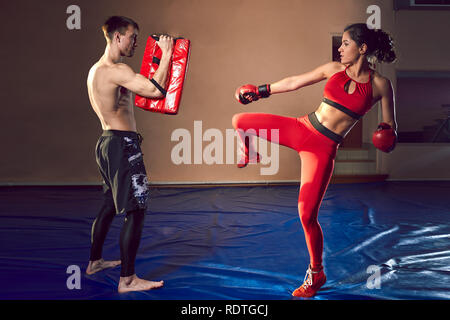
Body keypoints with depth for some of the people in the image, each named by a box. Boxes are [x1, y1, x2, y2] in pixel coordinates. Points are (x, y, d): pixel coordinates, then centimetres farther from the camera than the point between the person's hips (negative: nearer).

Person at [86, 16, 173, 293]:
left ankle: (95, 261, 35)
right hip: (123, 145, -10)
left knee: (111, 204, 22)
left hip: (108, 141, 10)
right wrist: (167, 54, -16)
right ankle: (127, 279, -4)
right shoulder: (116, 70, -18)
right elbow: (156, 90, -28)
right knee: (136, 210, -7)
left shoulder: (96, 69, 14)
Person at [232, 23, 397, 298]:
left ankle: (316, 274, 16)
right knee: (239, 121, 0)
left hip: (324, 148, -4)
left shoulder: (380, 85, -4)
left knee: (308, 215, -9)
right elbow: (294, 83, 14)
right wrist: (260, 91, 18)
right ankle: (250, 155, 36)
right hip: (301, 128, 4)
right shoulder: (334, 69, 5)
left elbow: (390, 127, 3)